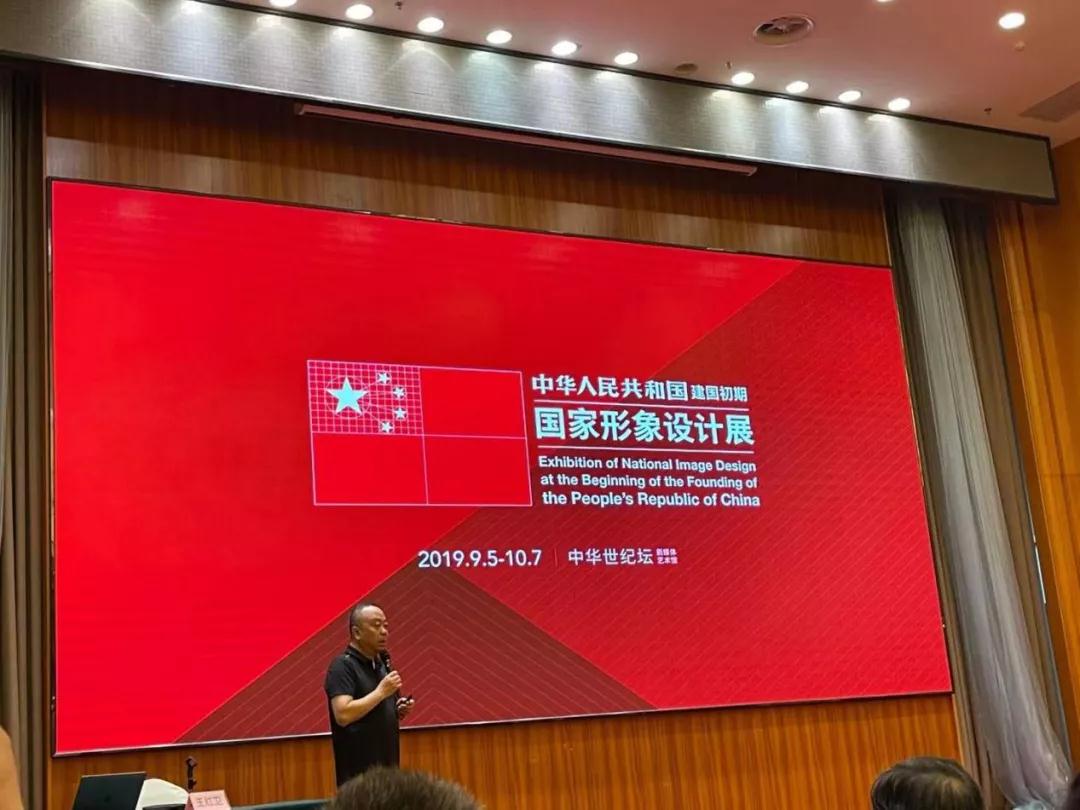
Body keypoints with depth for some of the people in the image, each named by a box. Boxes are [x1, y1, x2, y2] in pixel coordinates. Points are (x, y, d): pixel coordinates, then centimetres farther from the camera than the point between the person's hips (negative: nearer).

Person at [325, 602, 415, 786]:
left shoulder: (381, 664, 13)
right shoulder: (343, 666, -12)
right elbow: (343, 715, -24)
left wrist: (398, 711, 3)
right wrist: (381, 691, -20)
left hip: (387, 765, 8)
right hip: (358, 770, -8)